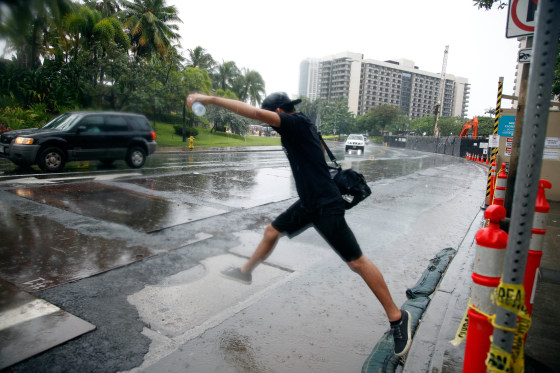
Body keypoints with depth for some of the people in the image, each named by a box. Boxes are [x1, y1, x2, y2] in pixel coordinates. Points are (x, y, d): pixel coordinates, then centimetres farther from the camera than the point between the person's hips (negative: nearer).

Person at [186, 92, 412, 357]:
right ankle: (246, 272, 41)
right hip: (308, 203, 10)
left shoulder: (297, 123, -17)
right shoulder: (299, 128, 10)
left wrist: (211, 99, -26)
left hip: (327, 207, -10)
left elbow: (255, 113, -29)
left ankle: (397, 317, 11)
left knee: (356, 262, -3)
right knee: (271, 232, 18)